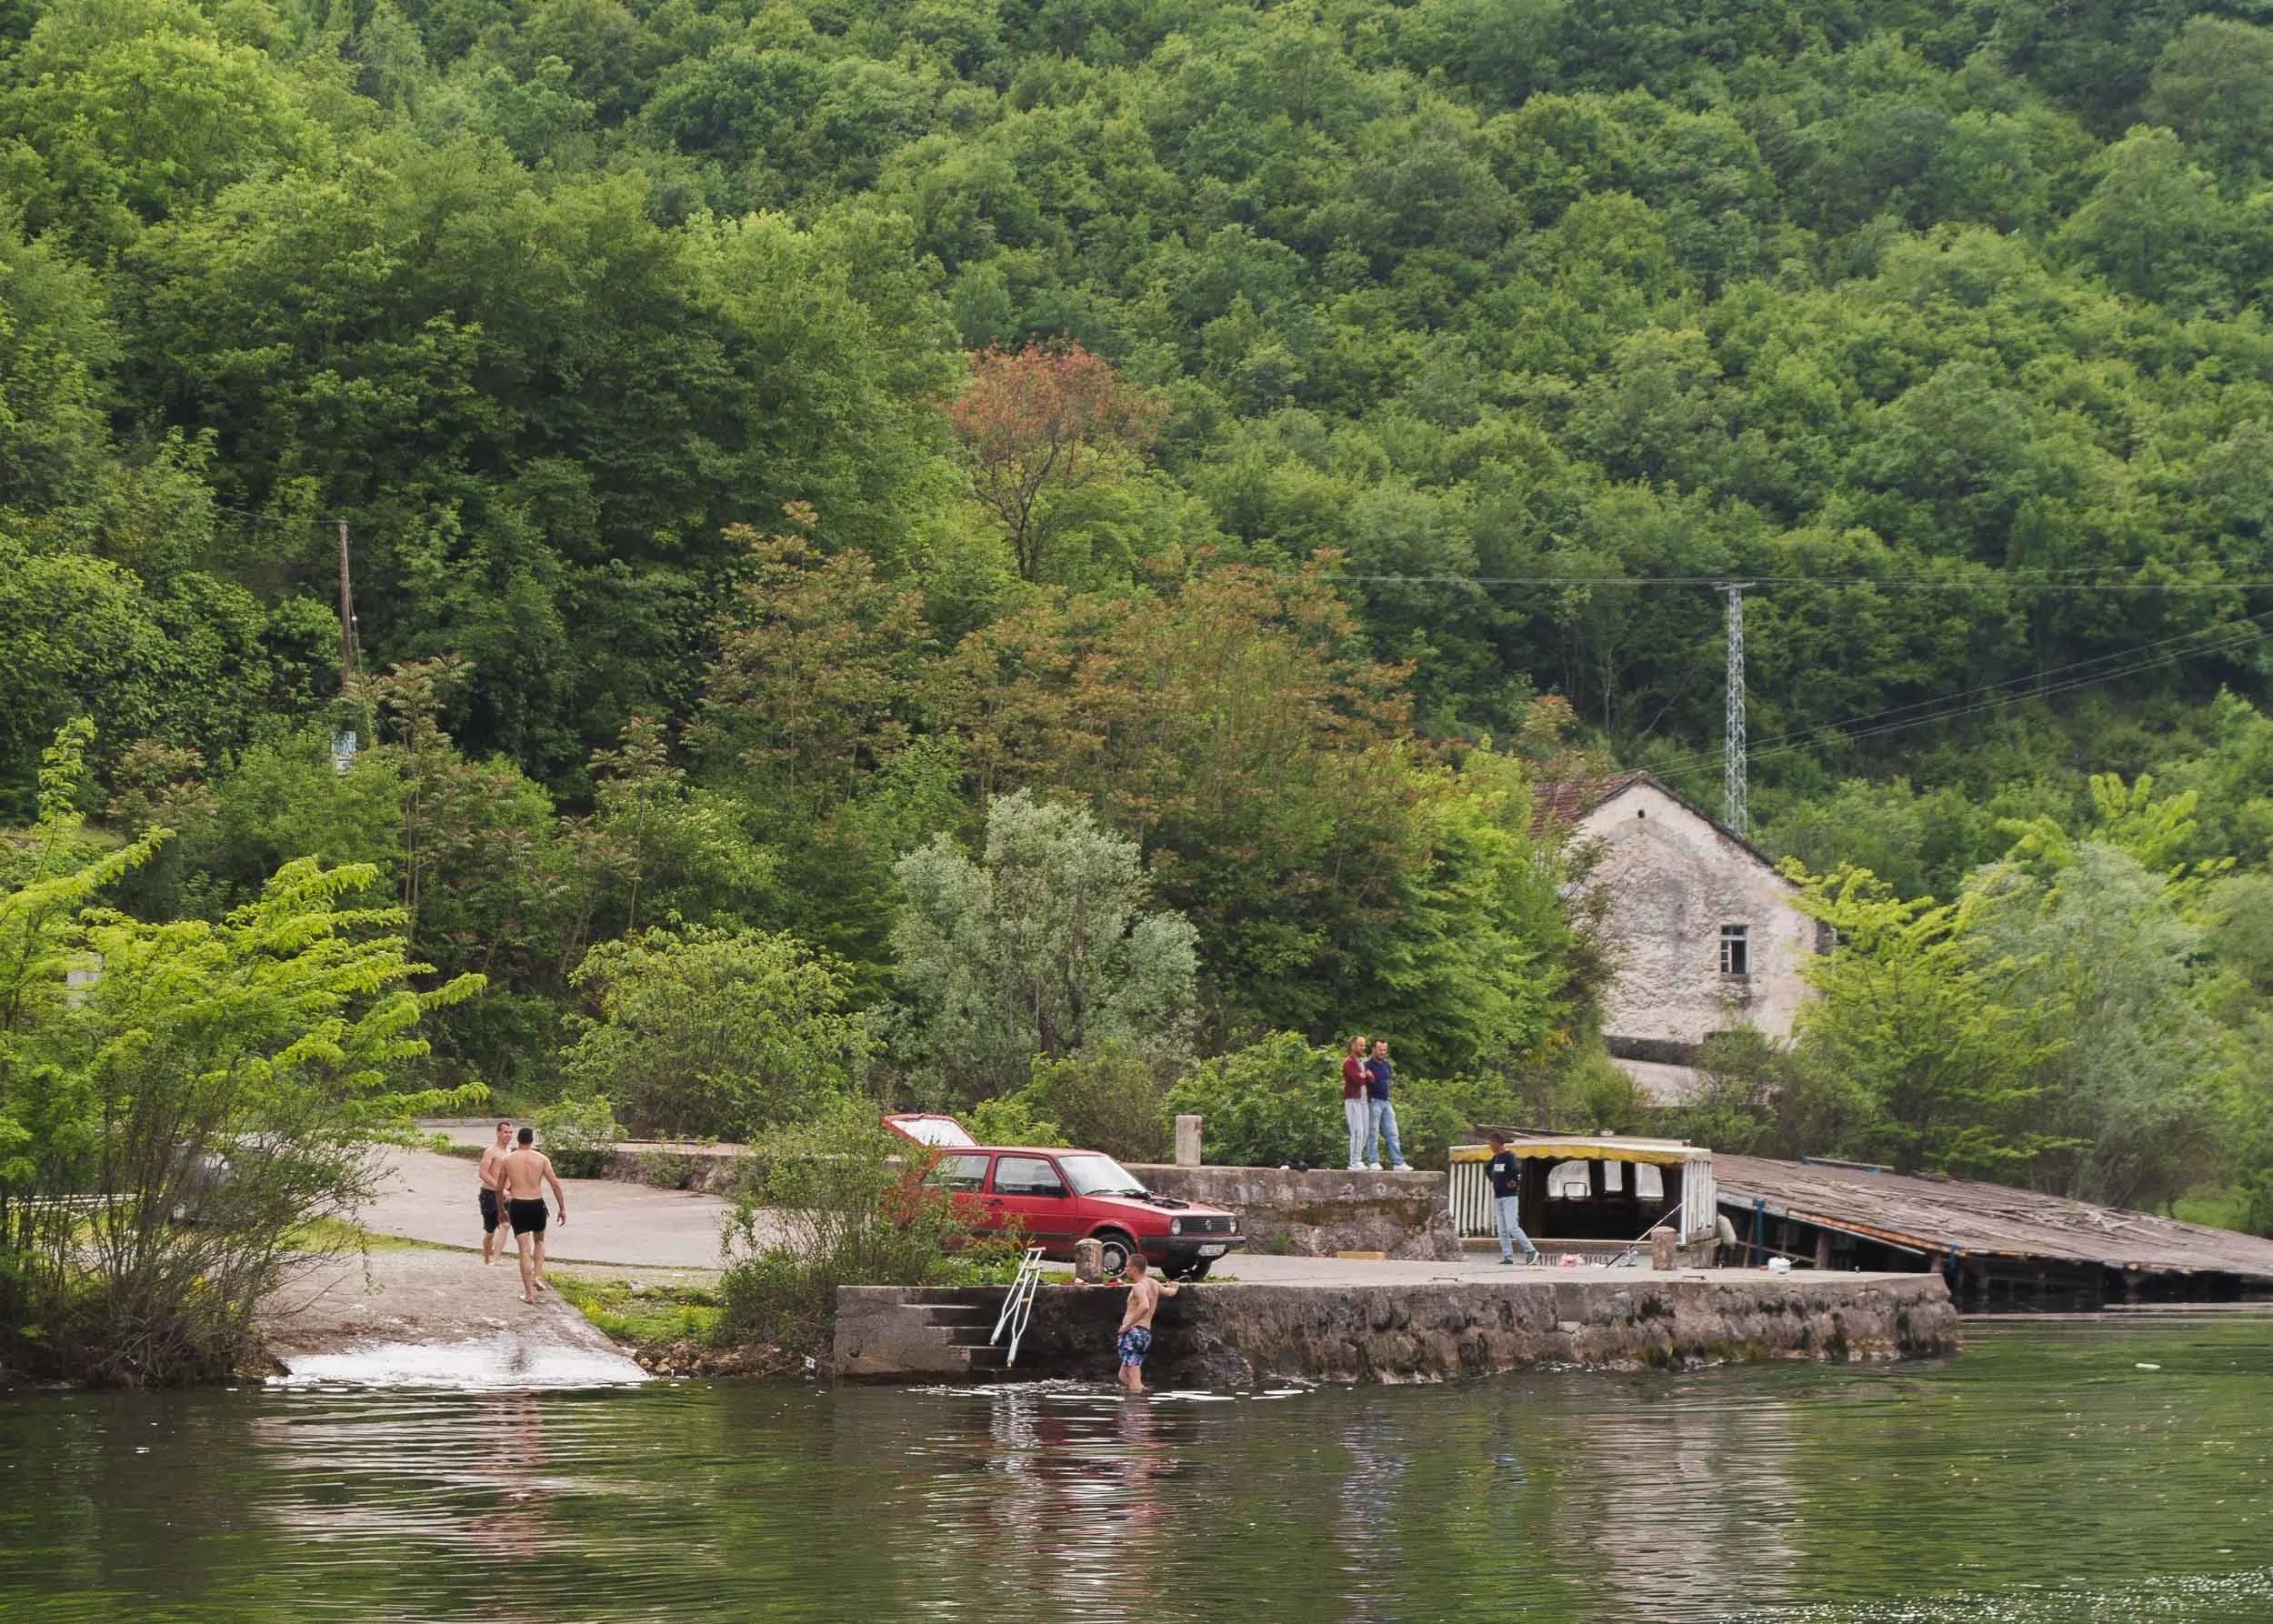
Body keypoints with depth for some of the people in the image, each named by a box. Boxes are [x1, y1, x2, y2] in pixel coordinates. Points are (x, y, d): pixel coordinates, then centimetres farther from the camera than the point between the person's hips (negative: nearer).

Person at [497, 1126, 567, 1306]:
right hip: (537, 1204, 0)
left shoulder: (508, 1160, 3)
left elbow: (499, 1189, 10)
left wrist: (501, 1210, 23)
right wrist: (563, 1208, 1)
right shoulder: (541, 1159, -1)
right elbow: (555, 1184, -6)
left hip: (517, 1205, 0)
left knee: (525, 1250, 1)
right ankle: (538, 1276, 13)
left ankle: (529, 1294, -1)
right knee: (539, 1241, 28)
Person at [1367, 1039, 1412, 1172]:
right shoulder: (1368, 1065, -8)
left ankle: (1398, 1163, 3)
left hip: (1386, 1102, 7)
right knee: (1374, 1134, -3)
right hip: (1374, 1102, -7)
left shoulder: (1386, 1065, 15)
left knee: (1392, 1134, 4)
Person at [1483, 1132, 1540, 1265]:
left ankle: (1531, 1251, -5)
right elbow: (1488, 1169, 32)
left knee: (1512, 1228, -13)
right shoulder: (1496, 1157, 14)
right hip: (1498, 1198, 9)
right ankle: (1507, 1257, 5)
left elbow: (1516, 1170, -29)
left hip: (1509, 1197, -9)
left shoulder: (1510, 1156, -12)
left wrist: (1512, 1182, -14)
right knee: (1502, 1230, 4)